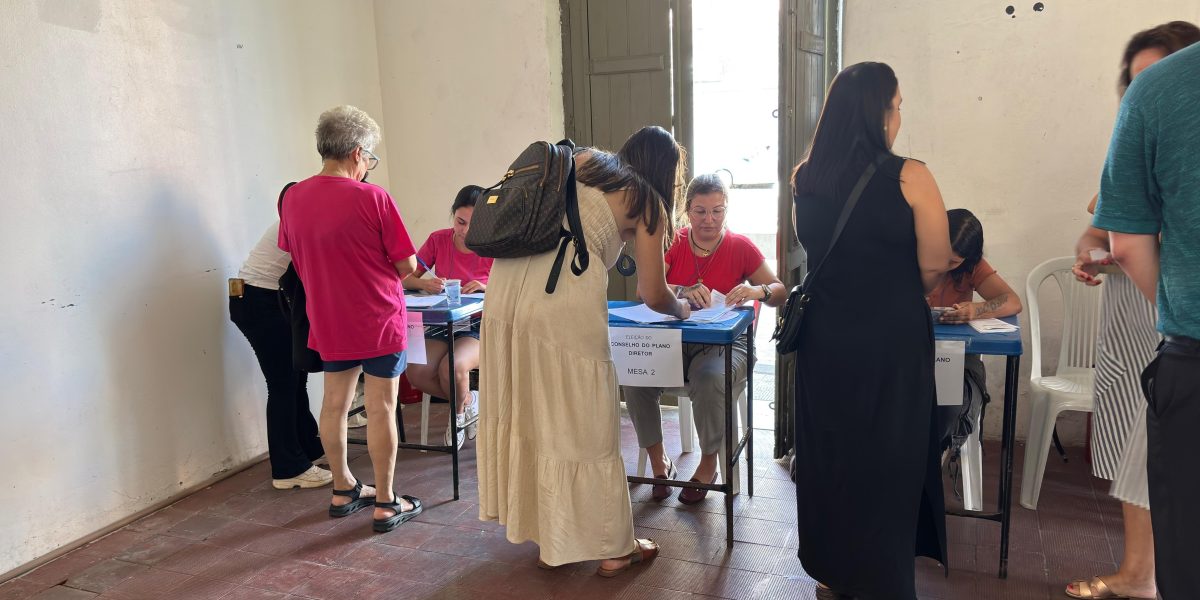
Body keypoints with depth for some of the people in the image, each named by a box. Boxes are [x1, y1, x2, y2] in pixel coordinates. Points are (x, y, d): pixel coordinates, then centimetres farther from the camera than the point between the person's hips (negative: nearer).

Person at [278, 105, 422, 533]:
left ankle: (343, 490, 31)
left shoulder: (293, 198, -1)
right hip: (379, 321, -5)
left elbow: (296, 258, 13)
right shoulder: (372, 198, -17)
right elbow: (406, 266, -13)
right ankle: (385, 504, 12)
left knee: (334, 404, 16)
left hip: (328, 322, 6)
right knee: (381, 409, 3)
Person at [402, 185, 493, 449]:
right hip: (444, 324, 4)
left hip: (479, 325, -3)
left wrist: (489, 289, -29)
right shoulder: (438, 240, -1)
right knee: (416, 372, -24)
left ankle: (459, 411, 4)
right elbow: (406, 278, 0)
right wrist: (425, 284, -23)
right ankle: (469, 401, 5)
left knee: (452, 367, -33)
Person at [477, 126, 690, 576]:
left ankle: (539, 526, 30)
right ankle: (612, 548, 18)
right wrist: (682, 309, 35)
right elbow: (653, 295, 13)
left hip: (509, 280, 6)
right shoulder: (648, 203, 13)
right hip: (564, 295, -6)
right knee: (582, 424, 4)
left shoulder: (582, 161, 26)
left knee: (525, 409, 15)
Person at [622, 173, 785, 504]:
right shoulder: (673, 242, 3)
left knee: (709, 379, -35)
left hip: (724, 343, -2)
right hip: (674, 339, 2)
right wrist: (684, 292, -30)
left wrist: (759, 291, -23)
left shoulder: (740, 247, 0)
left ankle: (708, 465, -7)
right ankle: (658, 461, -2)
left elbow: (780, 292, 0)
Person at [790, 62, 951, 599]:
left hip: (824, 336, 4)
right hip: (890, 341, -4)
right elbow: (934, 266, -9)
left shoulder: (804, 179, -1)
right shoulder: (908, 177, -14)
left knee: (827, 452, 16)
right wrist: (900, 294, 10)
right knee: (889, 459, 11)